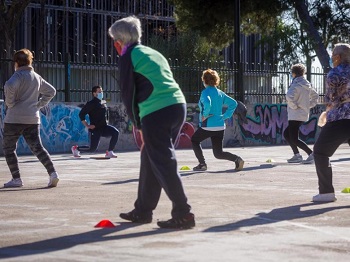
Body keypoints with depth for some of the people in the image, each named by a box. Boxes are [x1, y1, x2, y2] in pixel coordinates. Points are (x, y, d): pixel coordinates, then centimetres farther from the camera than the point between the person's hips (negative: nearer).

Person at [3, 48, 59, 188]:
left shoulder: (18, 75, -8)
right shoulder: (37, 77, 14)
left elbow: (9, 86, -29)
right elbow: (51, 91, 24)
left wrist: (9, 103, -14)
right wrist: (39, 104, 17)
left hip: (15, 118, -6)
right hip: (33, 119, 6)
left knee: (8, 148, 8)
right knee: (37, 147, 5)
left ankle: (16, 179, 5)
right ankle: (52, 173, -13)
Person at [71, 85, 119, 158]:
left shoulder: (103, 104, 13)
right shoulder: (91, 104, -11)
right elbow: (81, 114, -15)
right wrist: (87, 126, -16)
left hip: (104, 127, 6)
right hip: (95, 129, -6)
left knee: (115, 132, -20)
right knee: (92, 148, -4)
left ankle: (109, 152, -12)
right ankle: (76, 148, 23)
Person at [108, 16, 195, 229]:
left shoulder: (129, 57, 1)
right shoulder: (153, 53, 25)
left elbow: (128, 94, 0)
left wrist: (138, 123, 11)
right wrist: (143, 123, 22)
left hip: (156, 114, -8)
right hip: (178, 107, 8)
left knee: (164, 164, -5)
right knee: (150, 159, 19)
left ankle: (183, 215, -9)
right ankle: (143, 211, 27)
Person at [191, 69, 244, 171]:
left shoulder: (206, 92, -11)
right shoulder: (220, 93, 11)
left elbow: (207, 104, -32)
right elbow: (233, 103, 12)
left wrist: (205, 115, -18)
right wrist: (225, 116, 11)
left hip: (207, 127, -6)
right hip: (220, 126, 6)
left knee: (194, 140, 22)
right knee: (218, 153, 12)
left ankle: (202, 164, 13)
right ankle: (237, 159, -12)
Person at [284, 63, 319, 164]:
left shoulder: (296, 85, -16)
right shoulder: (307, 86, 12)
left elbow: (289, 96, -33)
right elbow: (315, 96, 25)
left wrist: (294, 106, -18)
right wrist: (309, 105, 17)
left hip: (296, 116, -9)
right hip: (304, 114, 9)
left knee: (294, 139, -8)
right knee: (286, 134, 19)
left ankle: (311, 154, -17)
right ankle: (297, 155, 15)